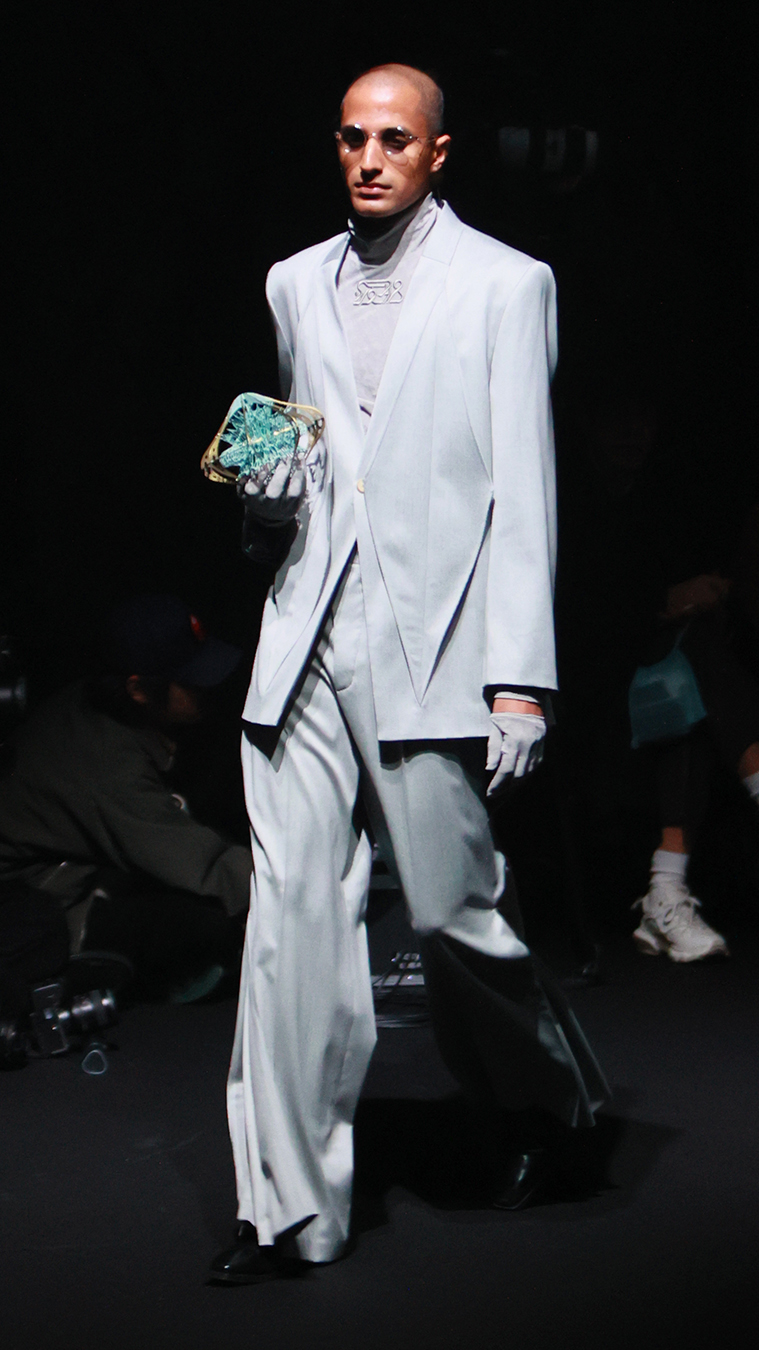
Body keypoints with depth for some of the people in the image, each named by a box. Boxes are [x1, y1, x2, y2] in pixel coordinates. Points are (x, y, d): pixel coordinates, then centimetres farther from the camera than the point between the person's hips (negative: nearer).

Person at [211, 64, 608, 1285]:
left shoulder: (506, 286, 2)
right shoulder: (296, 284, 17)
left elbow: (521, 494, -3)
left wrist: (520, 678, -9)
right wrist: (268, 494, 4)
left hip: (430, 640, -4)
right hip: (308, 634, 4)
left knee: (452, 908, 1)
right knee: (291, 911, -2)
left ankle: (542, 1094, 31)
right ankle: (289, 1203, 5)